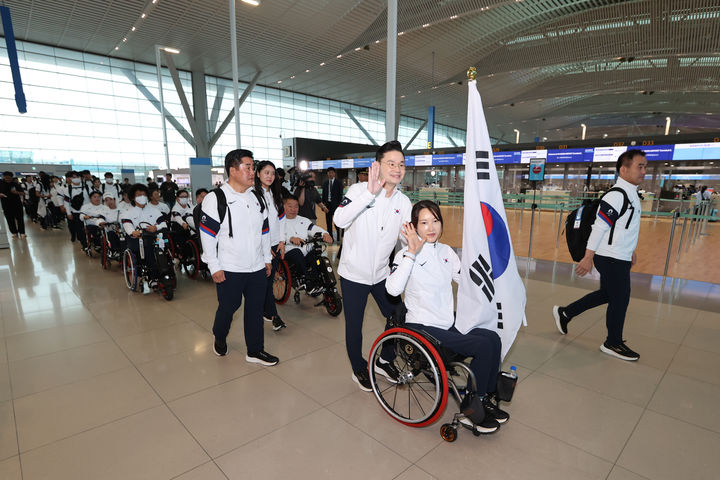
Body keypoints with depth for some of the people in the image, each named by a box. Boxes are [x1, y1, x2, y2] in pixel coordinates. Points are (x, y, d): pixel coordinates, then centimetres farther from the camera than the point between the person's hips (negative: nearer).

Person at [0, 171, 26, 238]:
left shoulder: (15, 184, 0)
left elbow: (22, 193, 1)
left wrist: (17, 192, -20)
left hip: (17, 204, -1)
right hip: (6, 205, 1)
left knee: (19, 218, -1)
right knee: (10, 219, 5)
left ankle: (22, 232, 3)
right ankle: (14, 232, 14)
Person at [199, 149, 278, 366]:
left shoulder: (257, 197, 9)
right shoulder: (216, 199, -11)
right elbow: (207, 235, -12)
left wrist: (267, 258, 14)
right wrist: (214, 267, -13)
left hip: (257, 268, 5)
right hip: (229, 270, -5)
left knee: (255, 309, 11)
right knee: (228, 307, 12)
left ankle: (255, 351, 27)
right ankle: (219, 339, 43)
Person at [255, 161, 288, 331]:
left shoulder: (276, 195, 13)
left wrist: (282, 241, 8)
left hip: (275, 245, 6)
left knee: (269, 278, 10)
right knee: (264, 280, -1)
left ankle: (265, 311, 22)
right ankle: (272, 314, 10)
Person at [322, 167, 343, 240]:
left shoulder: (339, 182, 1)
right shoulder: (325, 183, 13)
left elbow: (340, 194, -3)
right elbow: (323, 194, 13)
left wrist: (339, 204, -11)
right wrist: (323, 204, 4)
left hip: (336, 204, -4)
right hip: (327, 204, 4)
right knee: (328, 222, 7)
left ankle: (339, 238, 4)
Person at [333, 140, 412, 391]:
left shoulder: (403, 201, 0)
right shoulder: (359, 190, -14)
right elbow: (340, 220, -31)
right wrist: (370, 192, -35)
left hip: (382, 273, 5)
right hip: (354, 273, -4)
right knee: (354, 325, 10)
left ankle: (385, 361, 41)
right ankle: (359, 369, 36)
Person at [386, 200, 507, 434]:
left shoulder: (446, 251, 7)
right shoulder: (406, 255, -13)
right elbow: (393, 288, -31)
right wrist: (412, 252, -33)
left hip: (449, 322, 7)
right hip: (422, 328, -6)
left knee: (493, 338, -11)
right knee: (483, 346, -17)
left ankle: (484, 400, 10)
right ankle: (470, 411, 3)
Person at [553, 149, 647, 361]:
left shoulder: (631, 194, 12)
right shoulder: (616, 196, -19)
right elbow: (599, 227, -22)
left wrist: (630, 250, 24)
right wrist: (588, 258, -22)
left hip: (620, 258, 10)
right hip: (611, 259, -10)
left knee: (607, 294, 18)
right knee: (619, 300, 2)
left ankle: (564, 313, 29)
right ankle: (613, 343, 20)